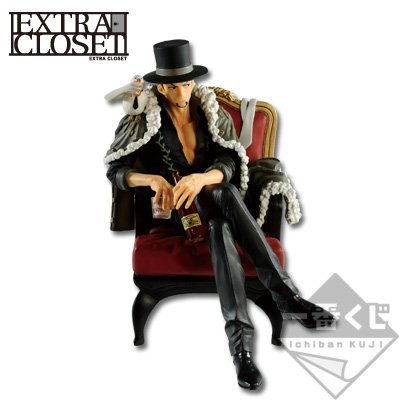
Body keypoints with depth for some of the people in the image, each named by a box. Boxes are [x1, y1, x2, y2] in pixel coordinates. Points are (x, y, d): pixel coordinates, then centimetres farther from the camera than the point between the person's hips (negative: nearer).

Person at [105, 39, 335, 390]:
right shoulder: (145, 121, -4)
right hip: (175, 213, -2)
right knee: (225, 196, -37)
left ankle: (241, 337, -46)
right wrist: (152, 179, -31)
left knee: (221, 229, -38)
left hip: (214, 209, 2)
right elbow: (115, 171, -9)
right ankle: (285, 294, -44)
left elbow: (230, 165, -12)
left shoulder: (214, 114, 1)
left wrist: (201, 179, -35)